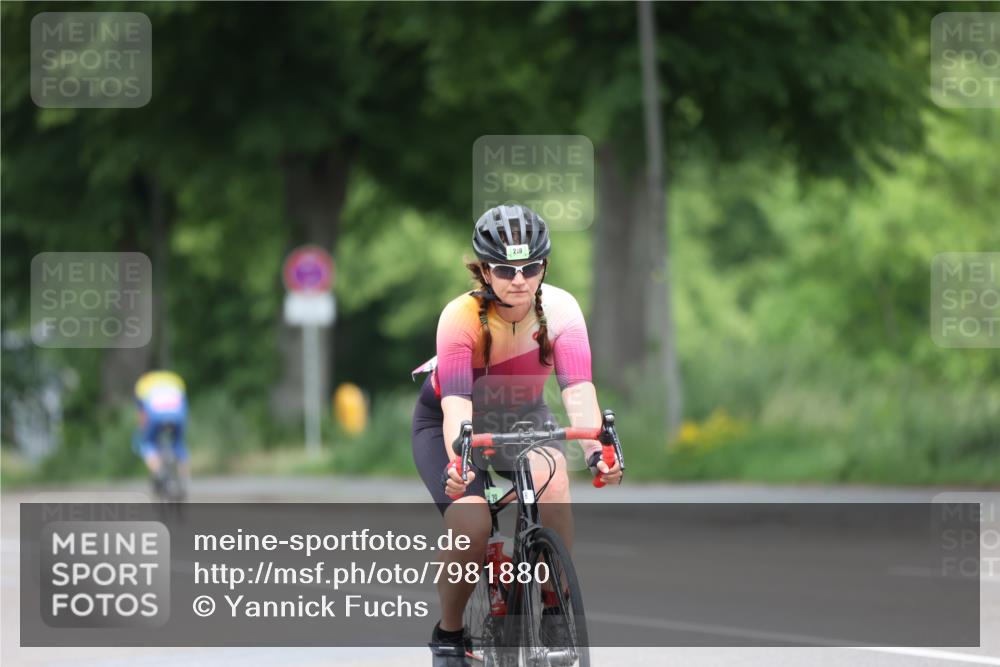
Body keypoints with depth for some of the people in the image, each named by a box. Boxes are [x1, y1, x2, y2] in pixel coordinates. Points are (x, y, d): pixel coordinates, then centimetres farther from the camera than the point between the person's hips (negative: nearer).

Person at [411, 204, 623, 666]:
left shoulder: (559, 309, -24)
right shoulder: (460, 317, -31)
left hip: (521, 416, 2)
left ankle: (556, 607, -15)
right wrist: (456, 461, -58)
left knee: (551, 483, -31)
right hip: (444, 422, -2)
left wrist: (595, 450, -51)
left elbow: (578, 387, -34)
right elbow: (456, 401, -40)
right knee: (471, 524, -25)